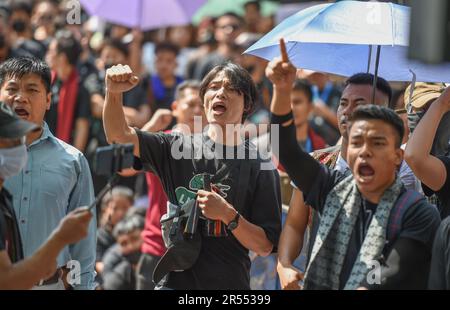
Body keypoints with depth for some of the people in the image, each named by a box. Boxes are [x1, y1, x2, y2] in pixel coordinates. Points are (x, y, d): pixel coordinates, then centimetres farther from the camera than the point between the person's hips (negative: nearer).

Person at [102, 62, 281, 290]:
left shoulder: (261, 168, -1)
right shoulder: (178, 147, 4)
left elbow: (265, 247, -5)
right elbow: (119, 136, -9)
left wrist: (228, 215, -19)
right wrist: (114, 93, -25)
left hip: (230, 284, -1)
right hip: (175, 281, 1)